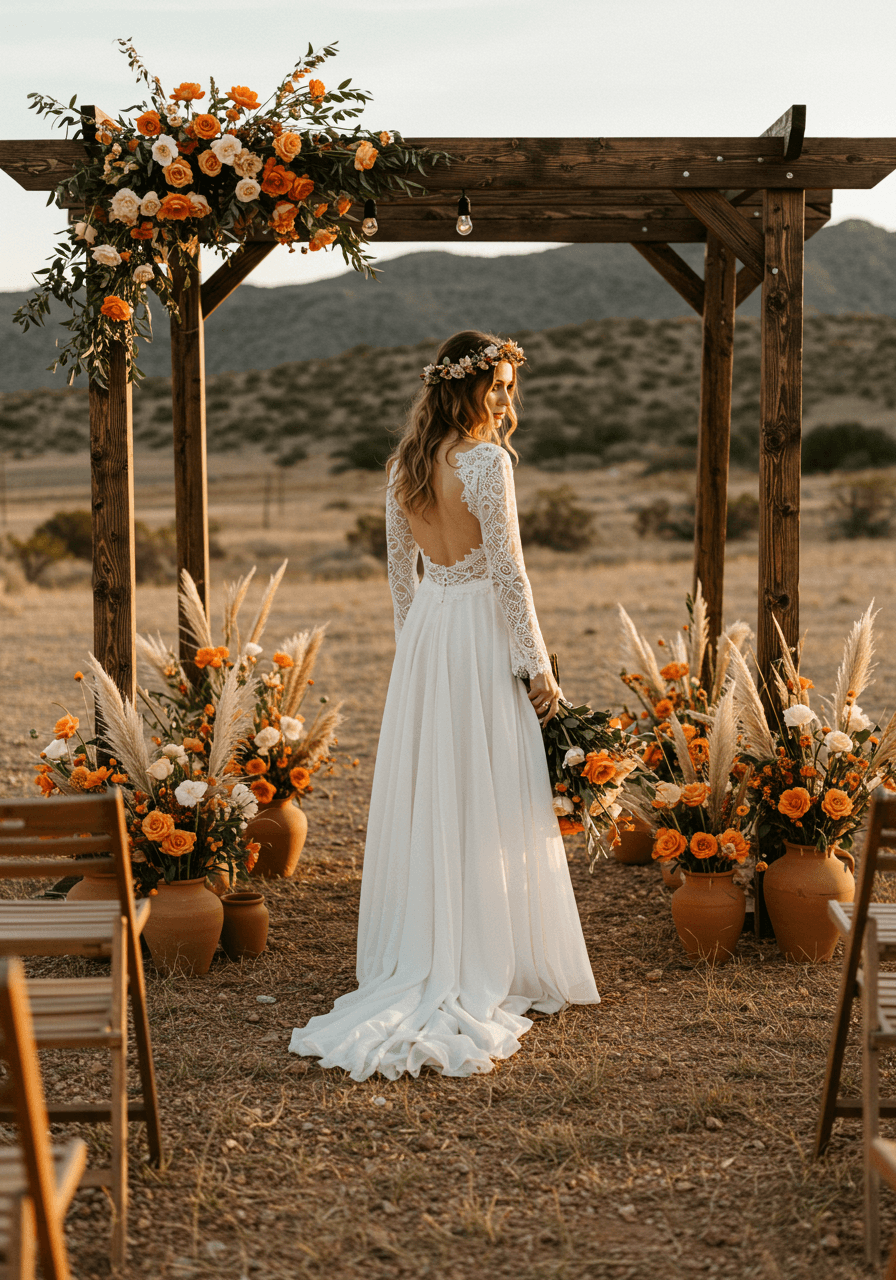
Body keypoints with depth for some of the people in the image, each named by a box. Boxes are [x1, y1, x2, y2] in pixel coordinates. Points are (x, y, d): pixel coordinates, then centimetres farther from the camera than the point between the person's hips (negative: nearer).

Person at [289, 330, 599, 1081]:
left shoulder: (405, 464, 6)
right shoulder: (487, 460, -15)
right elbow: (507, 570, -15)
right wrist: (537, 665, -9)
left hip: (425, 630, 7)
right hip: (481, 632, -7)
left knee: (423, 800, 13)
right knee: (487, 805, 1)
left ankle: (418, 960, 22)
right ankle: (489, 968, 8)